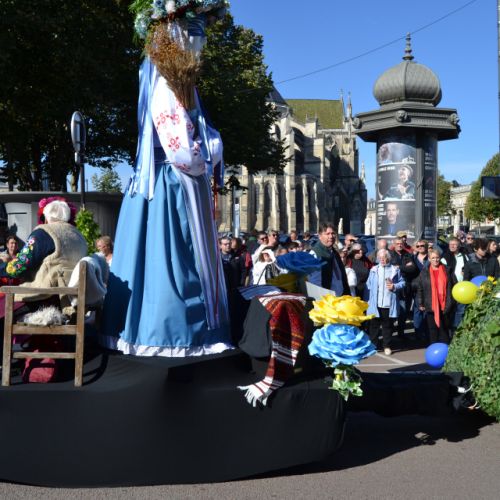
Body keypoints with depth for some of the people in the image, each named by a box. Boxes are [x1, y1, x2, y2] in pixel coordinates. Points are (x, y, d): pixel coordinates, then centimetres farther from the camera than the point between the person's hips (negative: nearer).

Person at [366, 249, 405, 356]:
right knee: (374, 325, 6)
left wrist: (395, 287, -11)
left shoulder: (395, 270, 5)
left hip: (389, 304, -1)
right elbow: (368, 284, 8)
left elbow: (402, 282, 7)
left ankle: (387, 346, 16)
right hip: (375, 304, 1)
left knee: (387, 326, 7)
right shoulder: (374, 269, 8)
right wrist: (370, 295, -1)